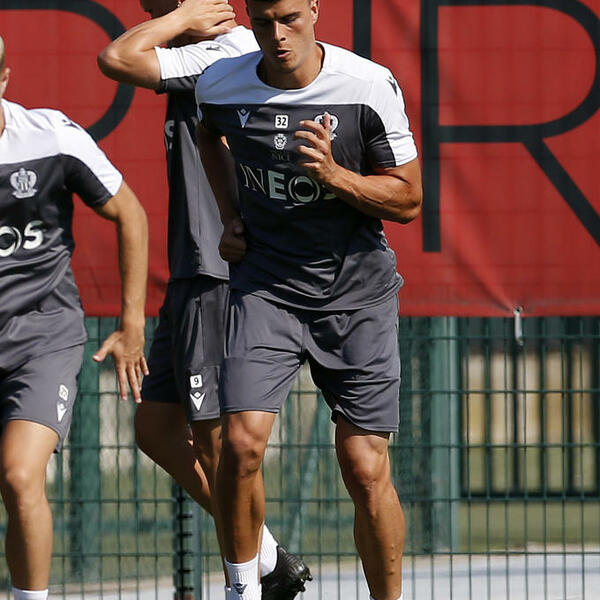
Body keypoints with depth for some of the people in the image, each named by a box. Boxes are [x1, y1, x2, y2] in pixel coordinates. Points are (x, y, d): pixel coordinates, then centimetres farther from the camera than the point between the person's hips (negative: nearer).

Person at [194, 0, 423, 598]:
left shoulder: (370, 87, -11)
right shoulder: (220, 85, -3)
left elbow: (407, 200, -3)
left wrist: (333, 174, -19)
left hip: (356, 291, -1)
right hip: (264, 285, 1)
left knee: (365, 470, -5)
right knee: (242, 441, -17)